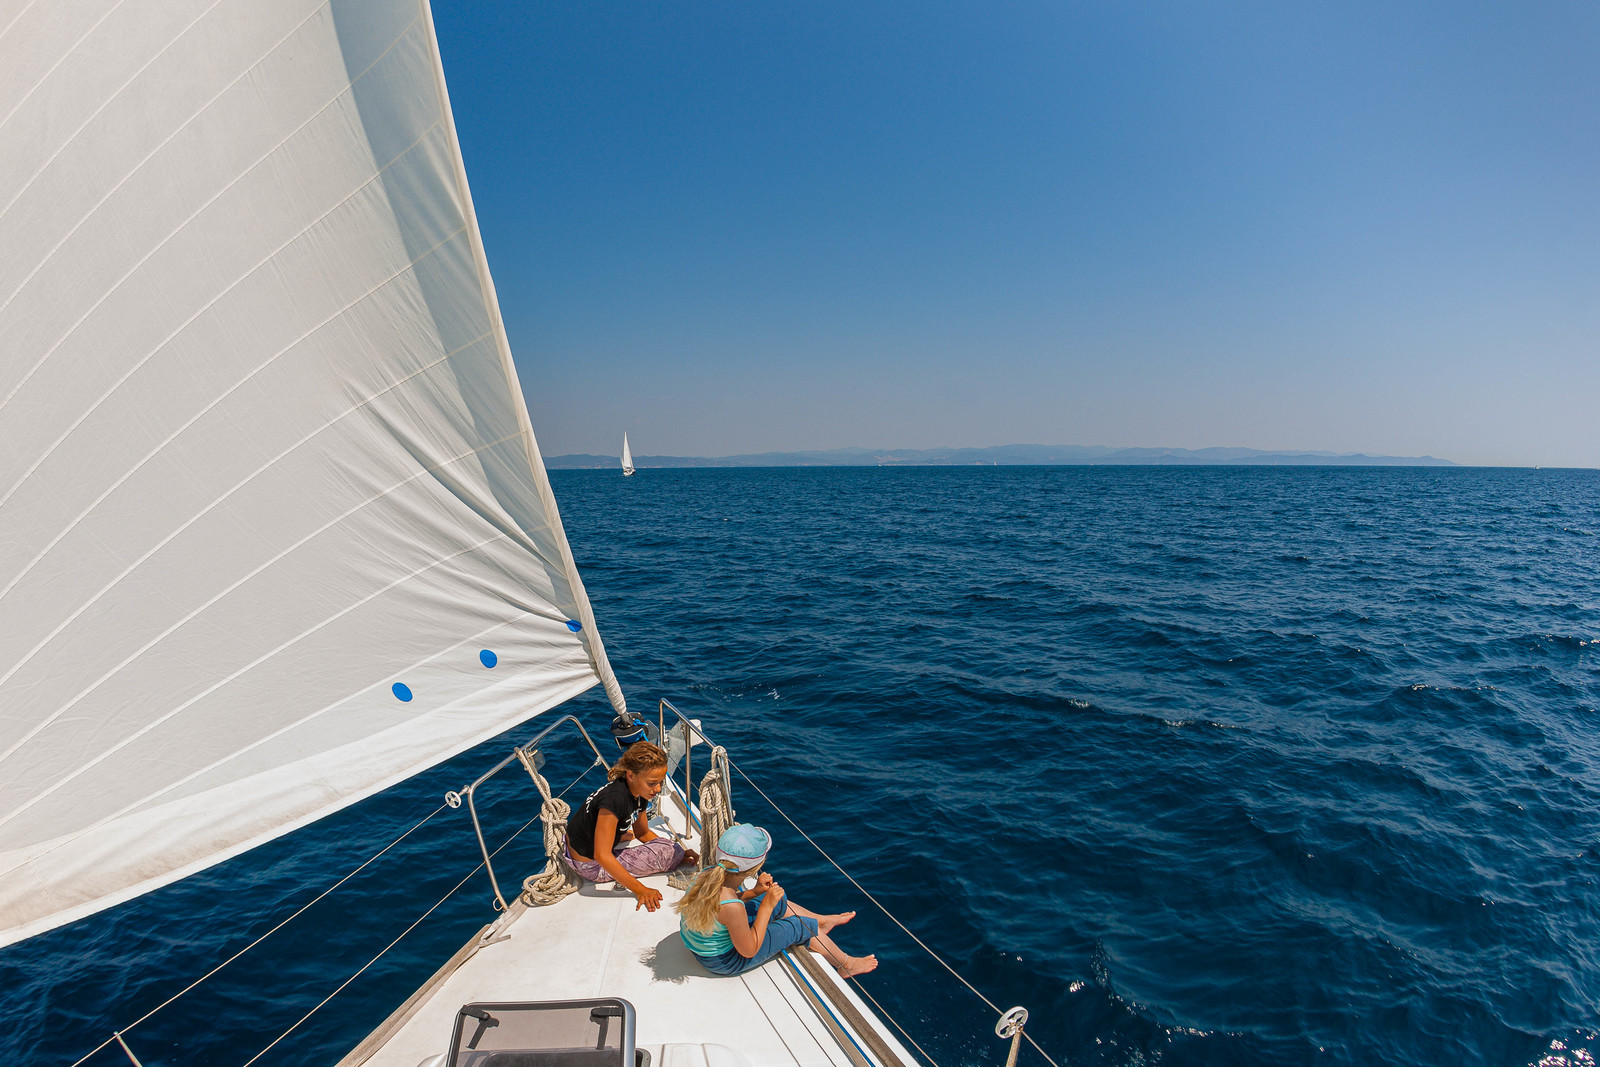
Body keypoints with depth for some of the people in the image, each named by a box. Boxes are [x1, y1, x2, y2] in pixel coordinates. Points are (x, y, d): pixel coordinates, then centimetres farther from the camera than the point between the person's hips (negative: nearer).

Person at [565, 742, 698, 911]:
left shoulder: (639, 793, -6)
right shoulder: (614, 798, -34)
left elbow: (643, 833, 9)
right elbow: (602, 856, -33)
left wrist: (679, 852, -1)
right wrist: (639, 890, -31)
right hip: (590, 865, -9)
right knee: (667, 852, -16)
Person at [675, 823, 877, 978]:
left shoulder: (709, 873, -18)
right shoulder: (731, 908, -39)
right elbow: (749, 950, -22)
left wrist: (752, 892, -9)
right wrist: (766, 906, -20)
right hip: (723, 961, -7)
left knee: (780, 903, 19)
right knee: (801, 927, 5)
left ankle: (824, 921, 45)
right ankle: (846, 965, 30)